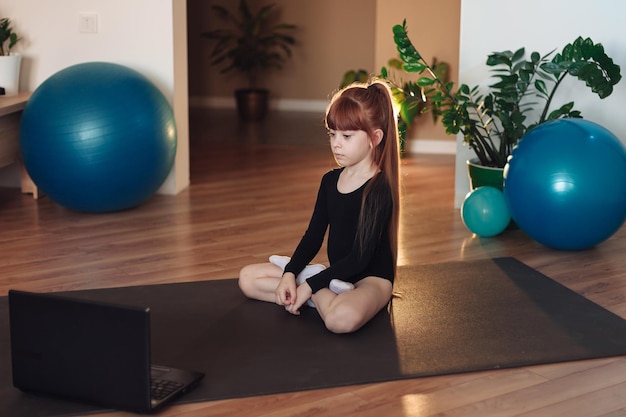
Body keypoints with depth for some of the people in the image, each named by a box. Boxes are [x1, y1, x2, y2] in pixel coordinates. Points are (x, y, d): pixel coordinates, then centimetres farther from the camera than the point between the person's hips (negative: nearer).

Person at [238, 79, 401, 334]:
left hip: (370, 279, -8)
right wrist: (290, 274, -9)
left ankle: (316, 292, -12)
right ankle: (326, 295, -9)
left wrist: (309, 286, -21)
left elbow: (360, 257, -20)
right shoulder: (330, 180, 7)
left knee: (343, 318, -43)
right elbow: (313, 236, 8)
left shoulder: (379, 189, -17)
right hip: (335, 275, 8)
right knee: (248, 277, 1)